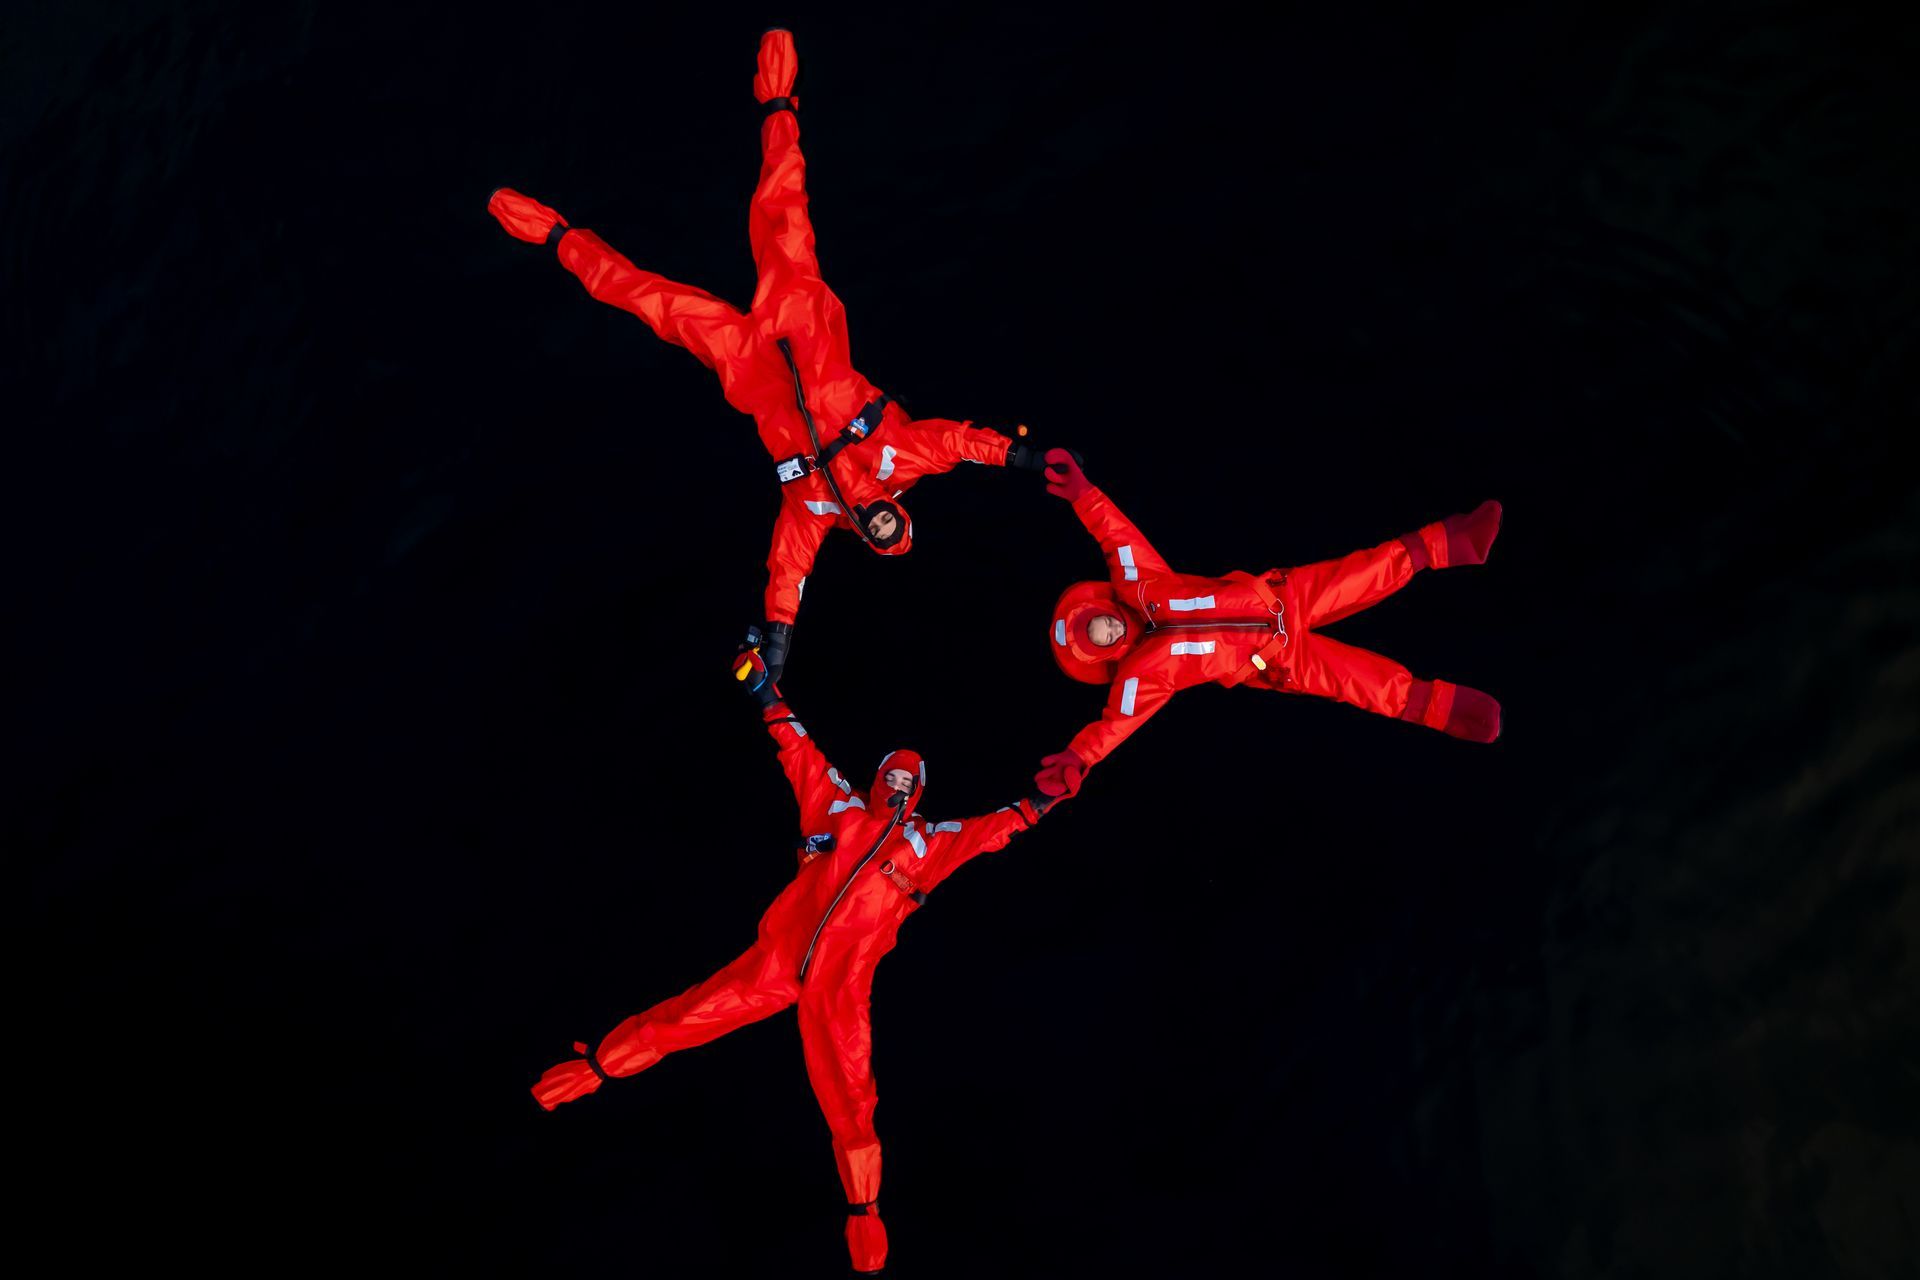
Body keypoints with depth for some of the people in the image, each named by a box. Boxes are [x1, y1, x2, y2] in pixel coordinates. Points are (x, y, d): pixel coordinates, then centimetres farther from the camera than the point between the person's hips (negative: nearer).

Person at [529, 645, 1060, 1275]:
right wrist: (767, 695, 11)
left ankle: (862, 1210, 8)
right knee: (685, 1016, -5)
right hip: (775, 959, 1)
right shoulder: (837, 804, 14)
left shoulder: (928, 842, 14)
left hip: (841, 987, 0)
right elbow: (798, 750, 14)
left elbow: (987, 832, 14)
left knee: (849, 1097, -5)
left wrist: (1035, 805, 5)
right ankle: (596, 1065, 12)